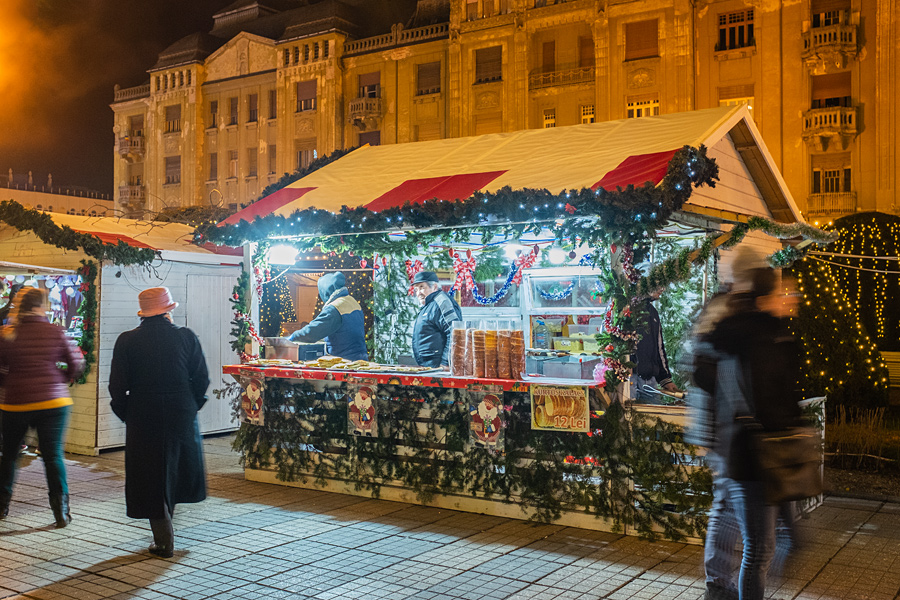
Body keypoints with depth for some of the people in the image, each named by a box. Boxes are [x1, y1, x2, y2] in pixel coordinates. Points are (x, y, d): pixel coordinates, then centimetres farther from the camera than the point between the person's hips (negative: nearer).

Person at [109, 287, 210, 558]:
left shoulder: (127, 341, -6)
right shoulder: (186, 337, -5)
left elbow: (117, 386, -6)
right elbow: (202, 380, -4)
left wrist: (127, 414, 8)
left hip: (143, 420, -1)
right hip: (182, 416, 1)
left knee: (152, 478, 8)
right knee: (179, 464, 23)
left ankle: (164, 541, 13)